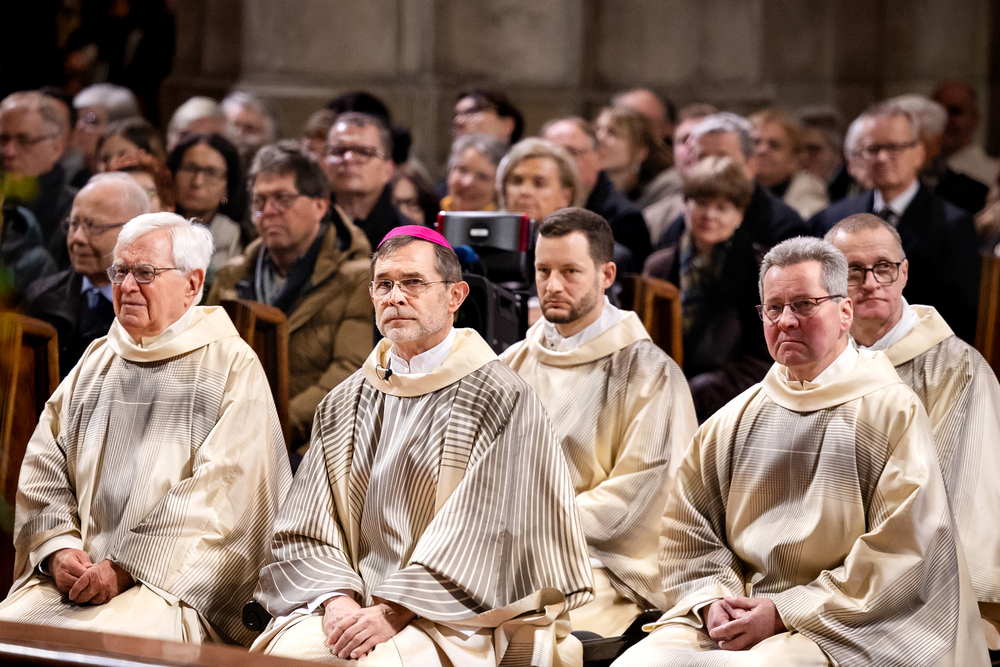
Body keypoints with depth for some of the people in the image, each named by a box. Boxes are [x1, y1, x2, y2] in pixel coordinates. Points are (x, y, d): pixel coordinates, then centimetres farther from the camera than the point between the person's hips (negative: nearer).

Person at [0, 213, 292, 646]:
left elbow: (219, 493, -9)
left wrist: (127, 567, -14)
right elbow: (43, 467, 16)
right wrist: (58, 548, -3)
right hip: (70, 575, 5)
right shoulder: (97, 360, 20)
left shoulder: (233, 366, 1)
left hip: (175, 579, -5)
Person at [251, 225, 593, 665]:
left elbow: (483, 534, -10)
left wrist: (393, 614, -17)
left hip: (454, 620, -4)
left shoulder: (505, 401, -2)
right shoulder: (343, 406, 14)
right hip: (353, 605, 4)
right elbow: (303, 533, 9)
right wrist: (338, 600, -10)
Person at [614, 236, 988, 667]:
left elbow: (900, 550, -8)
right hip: (730, 614, 5)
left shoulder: (895, 413, 1)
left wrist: (785, 613, -12)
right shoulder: (734, 421, 15)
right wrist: (713, 600, -6)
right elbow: (687, 530, 15)